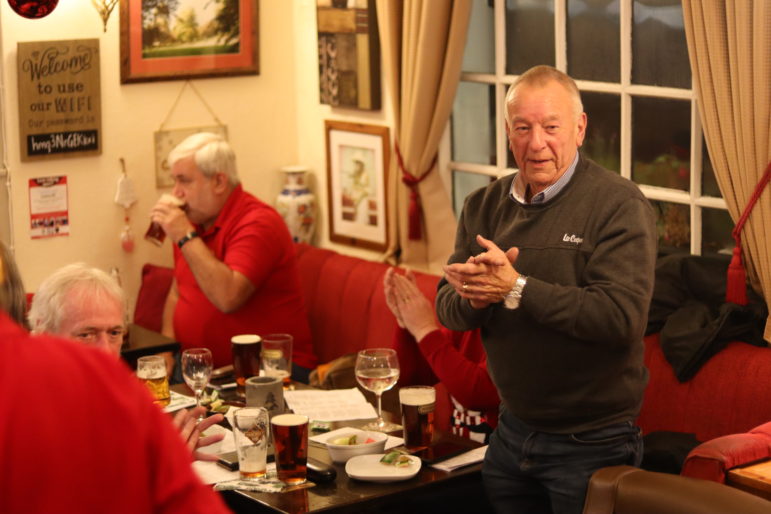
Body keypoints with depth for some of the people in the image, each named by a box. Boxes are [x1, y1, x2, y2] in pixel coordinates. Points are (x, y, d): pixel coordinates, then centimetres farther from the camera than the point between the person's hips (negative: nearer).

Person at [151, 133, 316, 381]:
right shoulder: (192, 222, 11)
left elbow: (227, 297, -28)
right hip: (202, 366, 7)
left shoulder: (258, 223, -15)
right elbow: (177, 291, 22)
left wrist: (186, 238, -22)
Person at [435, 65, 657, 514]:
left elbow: (624, 317, -27)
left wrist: (515, 288, -27)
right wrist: (475, 295, -21)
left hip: (592, 445, -5)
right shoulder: (485, 206, 4)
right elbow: (448, 309, 3)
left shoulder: (619, 204, -15)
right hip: (511, 434, 6)